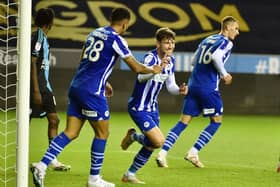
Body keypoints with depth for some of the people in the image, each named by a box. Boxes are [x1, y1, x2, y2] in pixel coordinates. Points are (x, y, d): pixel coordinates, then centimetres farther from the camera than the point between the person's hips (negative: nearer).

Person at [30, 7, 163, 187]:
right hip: (91, 92, -7)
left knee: (71, 132, 6)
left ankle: (42, 166, -8)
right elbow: (136, 67, -3)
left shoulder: (95, 33, 14)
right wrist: (153, 70, 16)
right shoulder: (116, 40, -9)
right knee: (102, 133, 7)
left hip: (76, 87, 7)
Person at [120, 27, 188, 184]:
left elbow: (170, 85, 11)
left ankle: (130, 175, 27)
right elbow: (141, 77, -41)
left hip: (152, 108, 9)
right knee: (159, 141, -19)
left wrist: (179, 90, -11)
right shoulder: (151, 57, -22)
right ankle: (133, 136, 10)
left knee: (151, 145, 11)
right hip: (139, 108, -9)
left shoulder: (171, 60, 4)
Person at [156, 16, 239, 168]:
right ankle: (193, 153, -1)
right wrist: (224, 74, -10)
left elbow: (194, 61, 22)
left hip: (193, 85, 7)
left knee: (184, 121, 6)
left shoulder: (207, 40, 19)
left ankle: (162, 153, -7)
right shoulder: (226, 43, -4)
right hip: (208, 88, -7)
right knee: (216, 121, 7)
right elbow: (216, 56, -23)